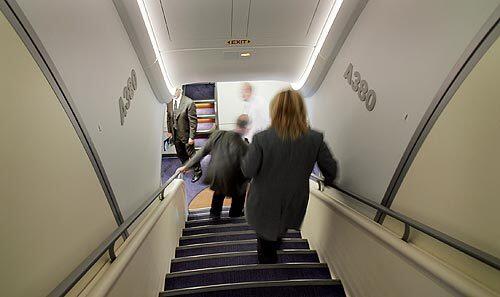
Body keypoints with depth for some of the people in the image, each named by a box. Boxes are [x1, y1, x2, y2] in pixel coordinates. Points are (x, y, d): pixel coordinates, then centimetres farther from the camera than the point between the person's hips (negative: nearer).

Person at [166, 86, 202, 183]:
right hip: (175, 134, 6)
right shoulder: (169, 103, -1)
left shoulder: (189, 102, -19)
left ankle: (197, 171, 25)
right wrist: (169, 131, 9)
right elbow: (169, 118, 13)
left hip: (185, 134, -6)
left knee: (190, 153, 6)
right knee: (180, 154, 20)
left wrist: (191, 136, -19)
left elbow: (193, 121, -18)